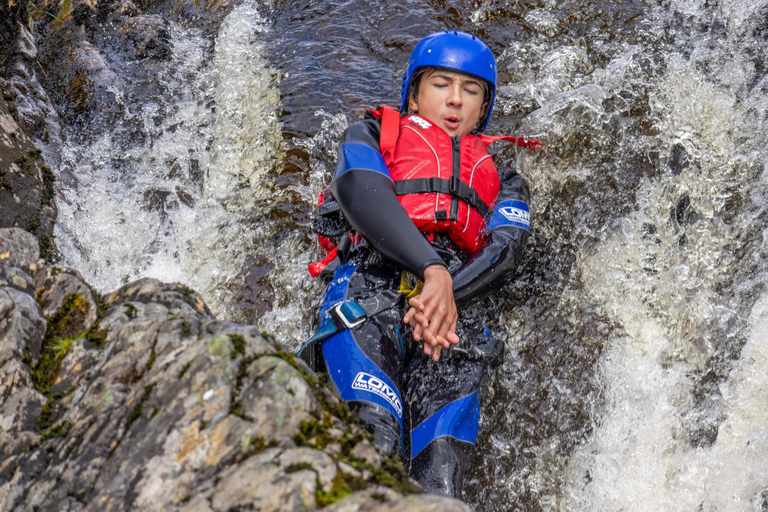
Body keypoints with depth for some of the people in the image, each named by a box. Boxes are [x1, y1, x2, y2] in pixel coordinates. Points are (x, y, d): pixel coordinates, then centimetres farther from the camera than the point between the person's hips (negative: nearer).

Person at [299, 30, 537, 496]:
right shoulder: (372, 135, 27)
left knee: (439, 482, -24)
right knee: (374, 446, -30)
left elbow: (505, 254, 11)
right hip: (369, 288, -1)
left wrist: (446, 293, -13)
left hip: (456, 305, 2)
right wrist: (432, 269, -18)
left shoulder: (503, 182, 33)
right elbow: (363, 195, 2)